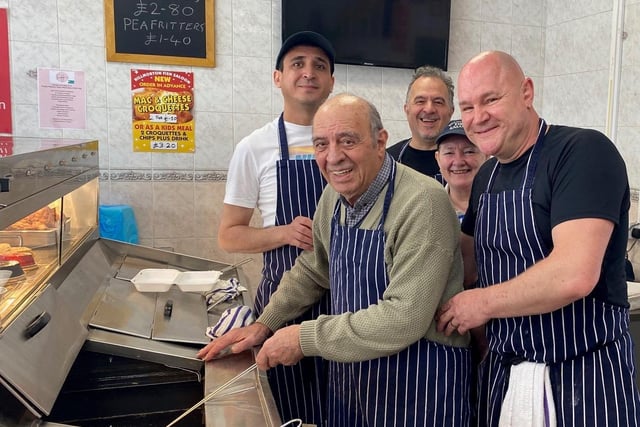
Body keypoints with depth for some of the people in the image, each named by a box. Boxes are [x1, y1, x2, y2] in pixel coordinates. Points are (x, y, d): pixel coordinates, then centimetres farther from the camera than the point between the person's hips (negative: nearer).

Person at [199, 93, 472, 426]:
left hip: (420, 383, -6)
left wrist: (306, 337, -21)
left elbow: (403, 318, -29)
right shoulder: (334, 195, -1)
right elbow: (312, 270, 14)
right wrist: (265, 325, 7)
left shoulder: (423, 203, -25)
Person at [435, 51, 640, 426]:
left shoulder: (584, 151, -17)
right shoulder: (487, 176, 7)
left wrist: (484, 303, -16)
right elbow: (469, 261, 14)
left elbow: (575, 275, -28)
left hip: (584, 376, -6)